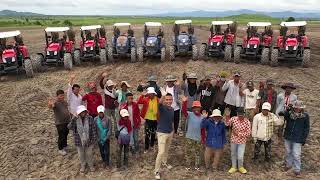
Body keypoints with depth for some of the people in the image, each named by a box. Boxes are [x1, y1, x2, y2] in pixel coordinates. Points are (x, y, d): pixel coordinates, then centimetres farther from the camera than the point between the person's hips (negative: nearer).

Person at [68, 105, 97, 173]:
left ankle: (91, 165, 40)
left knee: (89, 153, 16)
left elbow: (94, 129, -7)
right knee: (81, 154, 19)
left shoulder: (90, 118, -13)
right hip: (79, 141, 1)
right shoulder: (75, 120, -11)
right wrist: (73, 120, -36)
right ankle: (83, 165, 44)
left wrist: (94, 138, -7)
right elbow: (69, 127, -21)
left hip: (88, 140, -1)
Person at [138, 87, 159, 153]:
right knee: (147, 134, -2)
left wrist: (159, 117, -3)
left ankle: (152, 145, 40)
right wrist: (142, 95, -29)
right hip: (148, 119, -2)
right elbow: (139, 102, -21)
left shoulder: (157, 100, -5)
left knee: (153, 133, 19)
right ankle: (146, 148, 12)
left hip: (155, 119, 2)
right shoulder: (146, 99, -8)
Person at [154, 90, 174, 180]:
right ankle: (156, 171, 7)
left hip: (170, 133, 6)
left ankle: (164, 162, 49)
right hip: (162, 133, -6)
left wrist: (173, 131, 20)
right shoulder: (162, 108, -19)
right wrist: (163, 95, -64)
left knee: (166, 149, 24)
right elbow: (160, 102, -44)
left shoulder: (172, 109, 1)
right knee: (161, 152, -8)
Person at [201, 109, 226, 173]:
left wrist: (223, 143, 10)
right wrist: (204, 118, -36)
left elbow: (223, 134, 6)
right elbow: (202, 126, -25)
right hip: (209, 143, -1)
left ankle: (214, 168, 38)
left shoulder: (222, 124, -3)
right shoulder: (209, 121, -8)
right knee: (207, 157, 7)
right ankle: (207, 167, 34)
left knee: (217, 157, 14)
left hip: (218, 144, 1)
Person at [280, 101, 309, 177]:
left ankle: (297, 169, 19)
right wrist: (287, 110, -37)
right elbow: (284, 117, -23)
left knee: (296, 155, 1)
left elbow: (306, 128, -3)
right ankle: (288, 164, 39)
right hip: (287, 137, 3)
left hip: (297, 139, -3)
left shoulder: (305, 116, -9)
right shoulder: (290, 113, -5)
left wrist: (304, 139, -3)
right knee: (288, 152, 19)